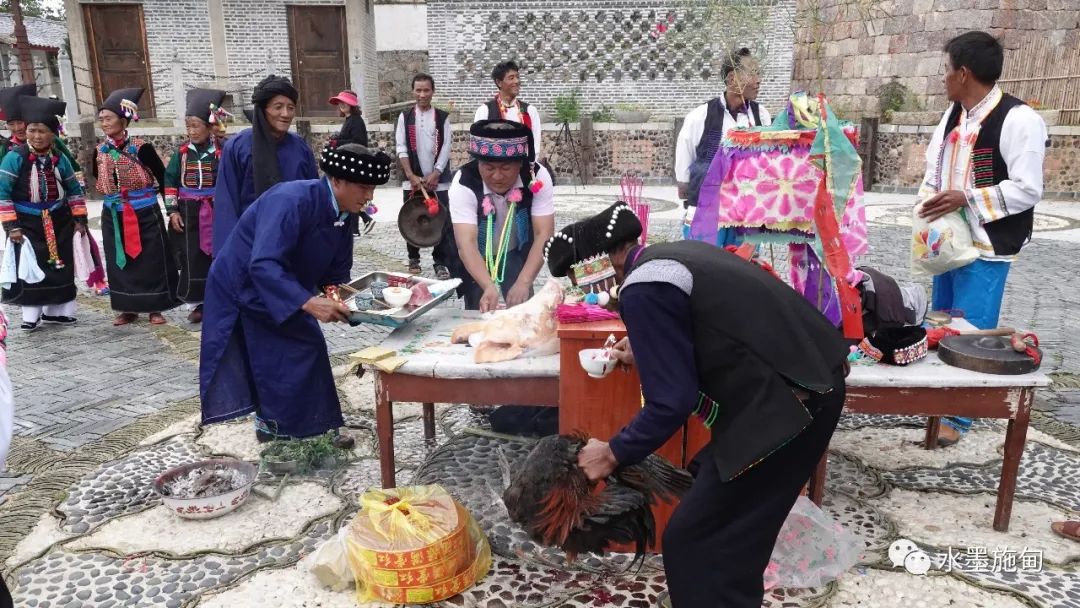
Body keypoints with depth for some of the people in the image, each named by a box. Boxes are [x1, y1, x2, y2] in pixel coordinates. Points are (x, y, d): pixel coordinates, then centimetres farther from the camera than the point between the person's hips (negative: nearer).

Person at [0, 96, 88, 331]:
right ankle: (31, 313, 7)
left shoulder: (59, 159, -1)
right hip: (28, 223, -4)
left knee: (60, 265, 10)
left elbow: (74, 189, 11)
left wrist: (79, 219, 7)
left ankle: (54, 310, 23)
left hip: (58, 222, 4)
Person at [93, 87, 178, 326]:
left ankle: (155, 308, 13)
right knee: (120, 262, 10)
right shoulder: (100, 151, 2)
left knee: (151, 260, 2)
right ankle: (128, 308, 21)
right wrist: (113, 195, 12)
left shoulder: (141, 148, -12)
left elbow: (163, 177, -6)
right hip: (113, 216, 5)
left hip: (145, 214, -5)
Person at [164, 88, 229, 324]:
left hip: (215, 213, -2)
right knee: (192, 258, 3)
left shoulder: (221, 151, -5)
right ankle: (200, 303, 13)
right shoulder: (182, 151, 3)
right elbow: (170, 180, 6)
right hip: (188, 214, 2)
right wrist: (173, 210, 0)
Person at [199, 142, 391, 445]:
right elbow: (263, 265, -40)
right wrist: (309, 302, -47)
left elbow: (336, 277, 2)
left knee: (307, 352, 11)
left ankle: (309, 429, 24)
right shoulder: (292, 200, -31)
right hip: (243, 289, -9)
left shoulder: (340, 216, -4)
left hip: (284, 294, 9)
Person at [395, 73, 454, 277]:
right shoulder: (405, 117, 5)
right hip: (413, 180, 1)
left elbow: (446, 147, -2)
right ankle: (413, 258, 22)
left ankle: (442, 263, 0)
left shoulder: (442, 117, 3)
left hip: (438, 180, -1)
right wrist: (411, 176, -8)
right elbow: (401, 148, 1)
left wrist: (435, 174, -11)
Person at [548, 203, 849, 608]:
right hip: (810, 378, 10)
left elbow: (673, 401, -17)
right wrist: (648, 352, 29)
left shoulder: (642, 289, -16)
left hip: (787, 403, -10)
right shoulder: (676, 254, 12)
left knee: (693, 542, 0)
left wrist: (614, 453, -2)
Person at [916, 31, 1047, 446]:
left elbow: (1028, 190, -18)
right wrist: (929, 202, -4)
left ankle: (957, 417, 12)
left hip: (986, 248, -8)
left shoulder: (1018, 120, -17)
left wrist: (967, 199, -23)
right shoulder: (954, 114, 6)